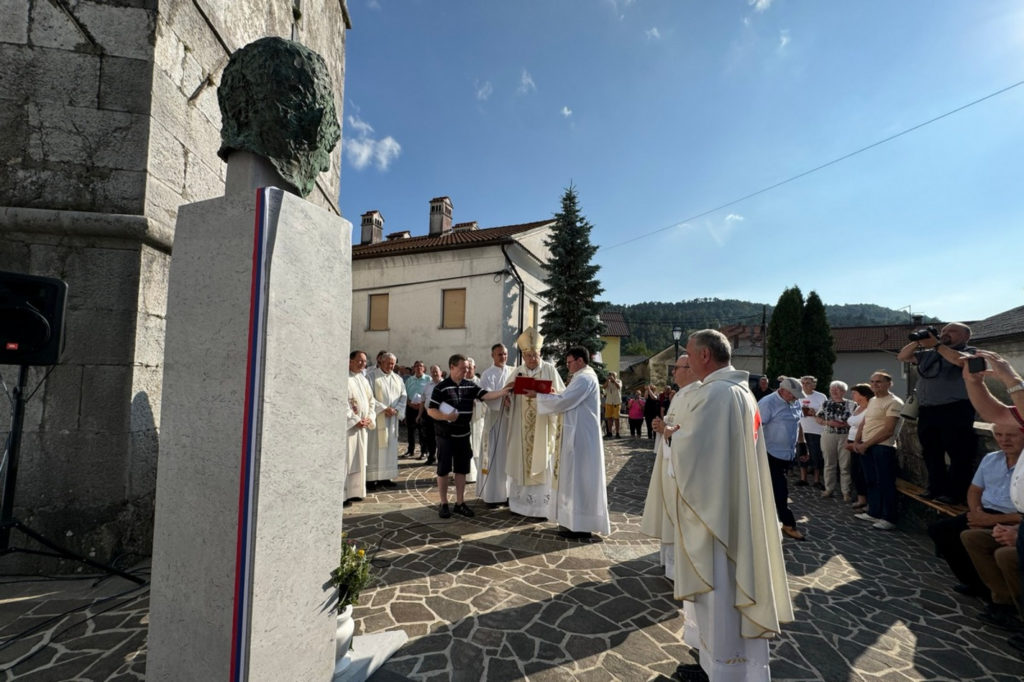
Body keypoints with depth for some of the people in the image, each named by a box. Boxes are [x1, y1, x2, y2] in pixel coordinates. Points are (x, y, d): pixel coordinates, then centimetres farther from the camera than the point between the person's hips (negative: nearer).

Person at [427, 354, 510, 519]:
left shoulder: (470, 386, 3)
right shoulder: (441, 388, -11)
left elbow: (486, 395, -7)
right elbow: (430, 410, -11)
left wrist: (503, 392, -22)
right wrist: (445, 417, -28)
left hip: (463, 435, 5)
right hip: (445, 435, -5)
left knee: (462, 470, 11)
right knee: (443, 470, 5)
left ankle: (460, 503, 22)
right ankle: (444, 504, 18)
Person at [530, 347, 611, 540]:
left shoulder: (585, 379, -17)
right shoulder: (584, 377, 16)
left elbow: (563, 401, -20)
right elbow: (569, 401, 17)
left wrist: (538, 395, -10)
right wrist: (547, 395, 5)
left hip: (581, 436, -10)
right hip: (579, 435, 10)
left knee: (578, 477, -3)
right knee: (577, 477, 15)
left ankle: (581, 526, 6)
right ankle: (577, 520, 25)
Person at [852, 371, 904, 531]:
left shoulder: (893, 402, -10)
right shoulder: (871, 401, 17)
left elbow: (888, 430, -15)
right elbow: (863, 423, 19)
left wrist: (866, 444, -14)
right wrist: (857, 441, 6)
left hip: (882, 447, -8)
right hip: (865, 447, 8)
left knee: (885, 483, -2)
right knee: (871, 481, 14)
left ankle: (888, 518, 7)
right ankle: (873, 513, 23)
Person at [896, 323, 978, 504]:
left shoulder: (969, 351, 3)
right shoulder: (928, 353, 18)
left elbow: (960, 360, -19)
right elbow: (902, 357, 18)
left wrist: (936, 345, -12)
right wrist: (917, 342, 6)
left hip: (955, 410, -6)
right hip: (926, 411, 6)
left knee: (958, 453, -2)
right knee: (931, 453, 11)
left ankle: (956, 493, 6)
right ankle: (936, 488, 21)